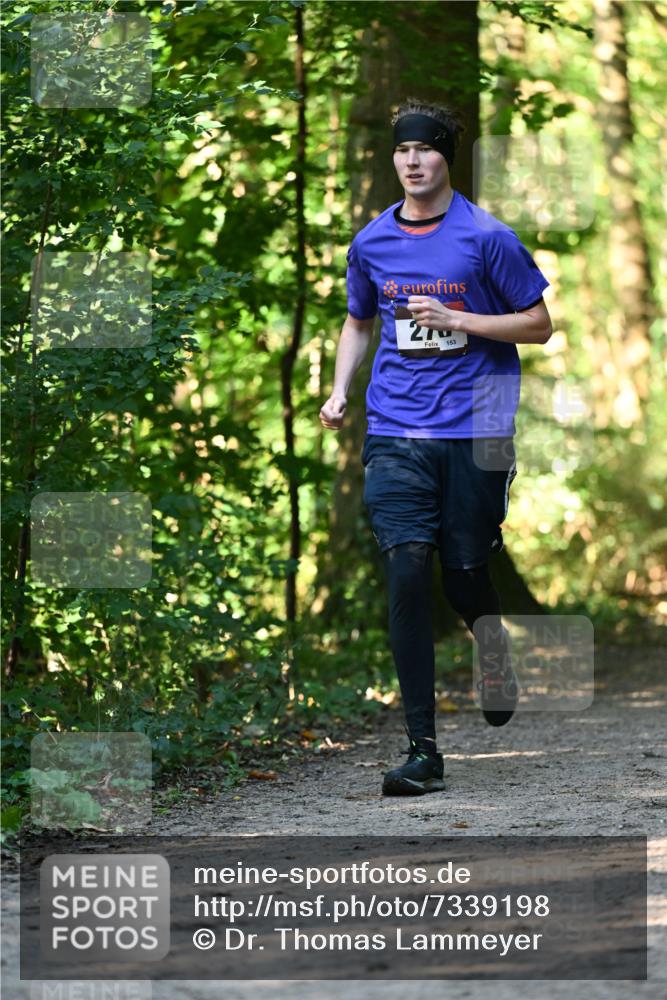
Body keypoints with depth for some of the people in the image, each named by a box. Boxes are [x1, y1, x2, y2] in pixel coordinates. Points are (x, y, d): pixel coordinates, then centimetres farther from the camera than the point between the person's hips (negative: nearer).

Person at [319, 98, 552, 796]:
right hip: (396, 433, 2)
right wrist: (339, 392, 9)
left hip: (474, 430, -2)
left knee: (465, 578, 0)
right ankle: (422, 752, -9)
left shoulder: (486, 238, -3)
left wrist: (454, 318, -12)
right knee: (406, 576, -10)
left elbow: (538, 326, 1)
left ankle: (492, 640, 40)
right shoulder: (371, 243, 9)